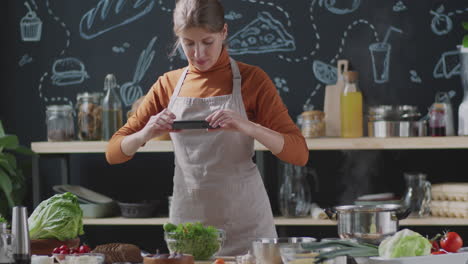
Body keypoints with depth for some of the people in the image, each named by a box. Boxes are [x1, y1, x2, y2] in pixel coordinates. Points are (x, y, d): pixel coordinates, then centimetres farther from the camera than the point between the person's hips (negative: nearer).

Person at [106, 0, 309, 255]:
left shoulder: (251, 79, -4)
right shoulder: (168, 85, 5)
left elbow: (299, 153, -11)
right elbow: (114, 153, 5)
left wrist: (247, 126, -28)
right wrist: (146, 134, -17)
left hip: (244, 224, -2)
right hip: (187, 221, 3)